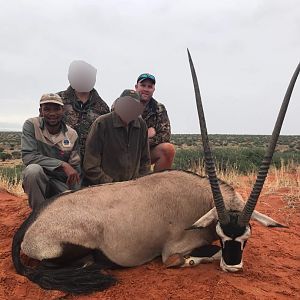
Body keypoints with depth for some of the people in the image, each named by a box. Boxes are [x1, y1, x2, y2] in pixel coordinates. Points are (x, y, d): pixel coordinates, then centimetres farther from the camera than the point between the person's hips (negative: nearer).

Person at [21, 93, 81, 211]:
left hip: (62, 183, 2)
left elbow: (75, 170, -1)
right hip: (37, 180, -2)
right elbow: (27, 156, -22)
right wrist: (62, 164, -28)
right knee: (33, 169, -34)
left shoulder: (72, 134, -3)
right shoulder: (31, 125, -10)